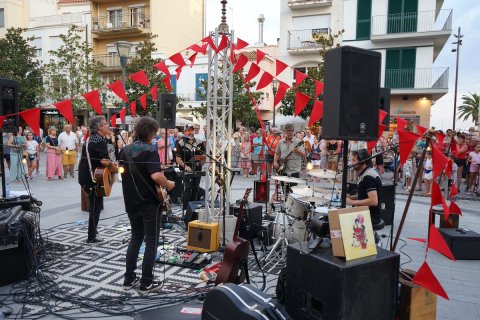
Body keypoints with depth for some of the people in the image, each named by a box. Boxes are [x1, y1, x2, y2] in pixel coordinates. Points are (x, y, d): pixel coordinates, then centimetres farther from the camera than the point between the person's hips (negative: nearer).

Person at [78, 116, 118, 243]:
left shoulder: (91, 138, 13)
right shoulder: (99, 140, -18)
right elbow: (104, 160, -29)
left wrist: (110, 164, 15)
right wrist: (114, 168, -11)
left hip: (86, 177, 10)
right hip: (93, 178, -10)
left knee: (94, 206, 23)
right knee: (96, 207, 1)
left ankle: (93, 231, 36)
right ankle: (91, 237, 9)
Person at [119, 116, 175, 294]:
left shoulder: (125, 150, 6)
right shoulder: (150, 150, -17)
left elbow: (121, 172, 17)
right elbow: (156, 175, -30)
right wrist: (168, 185, -13)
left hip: (131, 202, 7)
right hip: (150, 202, -7)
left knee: (136, 238, 20)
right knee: (151, 241, 5)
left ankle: (129, 279, 24)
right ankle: (146, 283, 11)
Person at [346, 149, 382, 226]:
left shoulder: (368, 176, -21)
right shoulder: (365, 174, 11)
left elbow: (373, 201, -28)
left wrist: (352, 202, -21)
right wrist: (351, 197, 4)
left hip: (371, 217, -10)